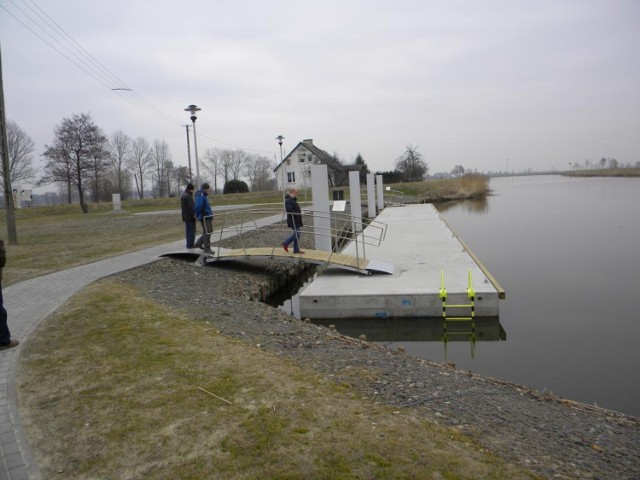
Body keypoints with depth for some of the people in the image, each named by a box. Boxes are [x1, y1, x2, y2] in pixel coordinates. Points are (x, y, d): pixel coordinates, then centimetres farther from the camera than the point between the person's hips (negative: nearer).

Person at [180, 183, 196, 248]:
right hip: (190, 216, -10)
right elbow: (191, 207, -22)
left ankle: (189, 244, 18)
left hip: (185, 216, 10)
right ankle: (190, 244, -4)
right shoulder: (188, 196, -19)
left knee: (188, 230, 14)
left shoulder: (182, 195, 14)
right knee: (192, 230, -5)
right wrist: (194, 214, -19)